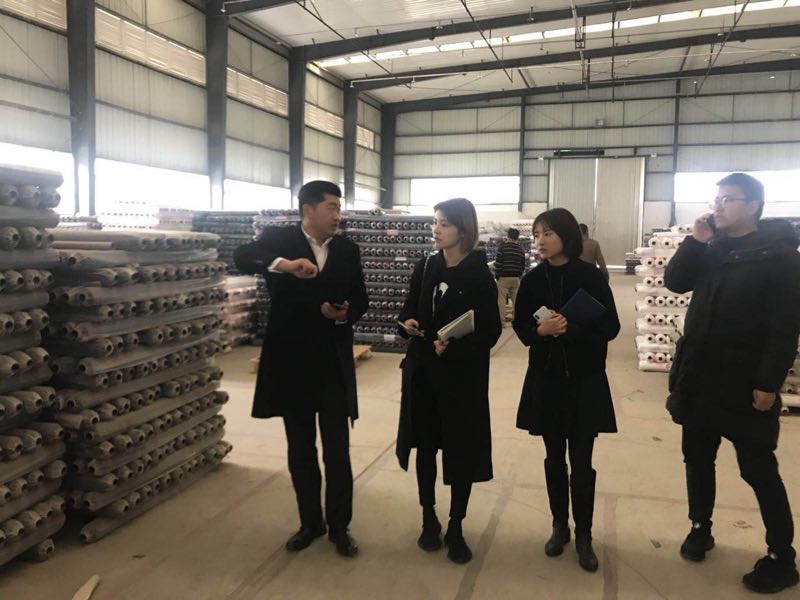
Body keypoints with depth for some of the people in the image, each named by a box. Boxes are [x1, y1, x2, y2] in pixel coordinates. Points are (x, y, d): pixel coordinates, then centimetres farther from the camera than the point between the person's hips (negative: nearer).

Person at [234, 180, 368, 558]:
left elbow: (360, 300, 10)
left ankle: (339, 526, 22)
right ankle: (310, 522, 30)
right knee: (300, 451, 13)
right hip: (292, 363, -1)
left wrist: (345, 313, -13)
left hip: (334, 364, 1)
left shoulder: (347, 249, 4)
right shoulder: (278, 239, -5)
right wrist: (284, 264, -42)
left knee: (337, 451, 5)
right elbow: (242, 257, -25)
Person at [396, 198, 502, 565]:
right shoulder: (425, 268, 4)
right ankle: (429, 520, 28)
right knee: (426, 445, 11)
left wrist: (454, 347, -24)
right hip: (423, 371, 4)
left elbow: (491, 331, -10)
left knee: (461, 450, 5)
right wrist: (408, 323, -11)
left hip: (463, 375, -4)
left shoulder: (479, 276, -9)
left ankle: (455, 527, 21)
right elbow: (409, 310, 12)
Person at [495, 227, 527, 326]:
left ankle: (502, 321, -3)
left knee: (501, 300, -2)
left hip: (504, 277, -5)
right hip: (516, 278, 5)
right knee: (516, 300, 11)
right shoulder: (521, 249, 10)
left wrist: (497, 276, -2)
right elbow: (523, 265, 10)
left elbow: (498, 263, -10)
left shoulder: (502, 246, -5)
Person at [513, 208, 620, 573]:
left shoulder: (590, 277, -8)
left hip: (585, 380, -2)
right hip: (545, 379, 3)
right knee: (554, 458, 12)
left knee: (581, 461, 2)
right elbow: (521, 327, 3)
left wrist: (572, 329, -22)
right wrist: (541, 330, -19)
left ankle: (583, 535, 20)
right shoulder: (533, 279, 0)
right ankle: (560, 527, 29)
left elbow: (610, 327, -7)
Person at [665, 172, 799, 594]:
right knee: (697, 458, 16)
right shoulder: (712, 246, 8)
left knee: (759, 471, 3)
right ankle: (700, 528, 34)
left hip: (744, 384, -6)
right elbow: (675, 282, 4)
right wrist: (695, 240, -8)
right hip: (698, 377, 6)